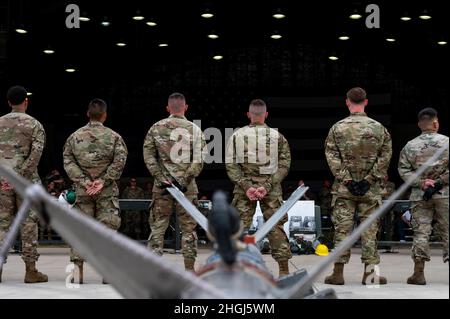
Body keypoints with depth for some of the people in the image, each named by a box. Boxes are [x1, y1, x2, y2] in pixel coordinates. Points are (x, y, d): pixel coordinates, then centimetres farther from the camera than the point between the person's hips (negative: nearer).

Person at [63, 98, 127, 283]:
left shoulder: (74, 137, 6)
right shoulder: (114, 137, 0)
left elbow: (68, 162, -1)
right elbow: (119, 161, -9)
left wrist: (84, 182, -6)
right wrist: (103, 181, -9)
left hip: (82, 191, 2)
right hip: (107, 191, -2)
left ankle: (78, 272, 4)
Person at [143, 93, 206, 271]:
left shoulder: (156, 128, 4)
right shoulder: (194, 129, 1)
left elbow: (148, 156, -1)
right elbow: (198, 161, -7)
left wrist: (161, 178, -5)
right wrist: (184, 181, -9)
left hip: (162, 186, 1)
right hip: (188, 188, -1)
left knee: (158, 226, 7)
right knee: (188, 228, 7)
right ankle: (189, 268, 9)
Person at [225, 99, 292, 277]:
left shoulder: (236, 136, 3)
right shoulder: (277, 137, 2)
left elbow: (231, 165, -2)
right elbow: (284, 166, -2)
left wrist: (245, 186, -6)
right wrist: (268, 186, -7)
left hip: (244, 188, 0)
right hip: (271, 188, 0)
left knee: (240, 227, 6)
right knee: (276, 227, 5)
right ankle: (284, 270, 7)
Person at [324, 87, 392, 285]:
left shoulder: (337, 128, -1)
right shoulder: (378, 128, 1)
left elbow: (331, 157, -6)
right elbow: (385, 157, -3)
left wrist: (346, 180, -5)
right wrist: (370, 180, -4)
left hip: (344, 187, 0)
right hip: (370, 189, 0)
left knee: (342, 228, 2)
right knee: (369, 228, 6)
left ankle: (338, 272, 2)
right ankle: (369, 272, 6)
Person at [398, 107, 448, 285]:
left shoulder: (410, 146, 2)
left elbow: (403, 170, -2)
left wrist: (421, 182, -5)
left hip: (419, 196, 1)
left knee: (421, 232, 4)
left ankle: (418, 273, 2)